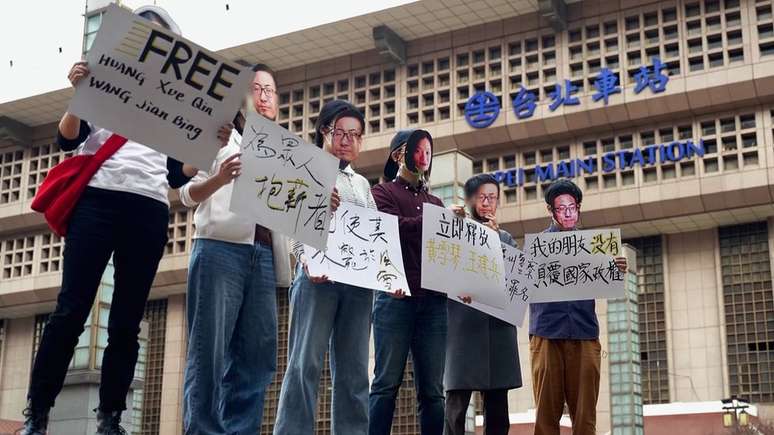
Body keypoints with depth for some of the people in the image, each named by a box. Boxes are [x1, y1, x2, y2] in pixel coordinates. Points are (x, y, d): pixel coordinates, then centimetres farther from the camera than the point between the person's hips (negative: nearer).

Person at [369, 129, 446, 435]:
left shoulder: (434, 202, 25)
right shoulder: (383, 192, 11)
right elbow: (393, 228, -9)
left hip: (433, 300, 5)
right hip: (396, 297, -4)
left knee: (432, 388, 1)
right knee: (387, 382, -8)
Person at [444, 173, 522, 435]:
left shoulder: (506, 238, 21)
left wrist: (495, 239, -2)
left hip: (498, 323, 4)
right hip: (463, 322, -4)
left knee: (497, 406, 2)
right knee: (456, 404, -10)